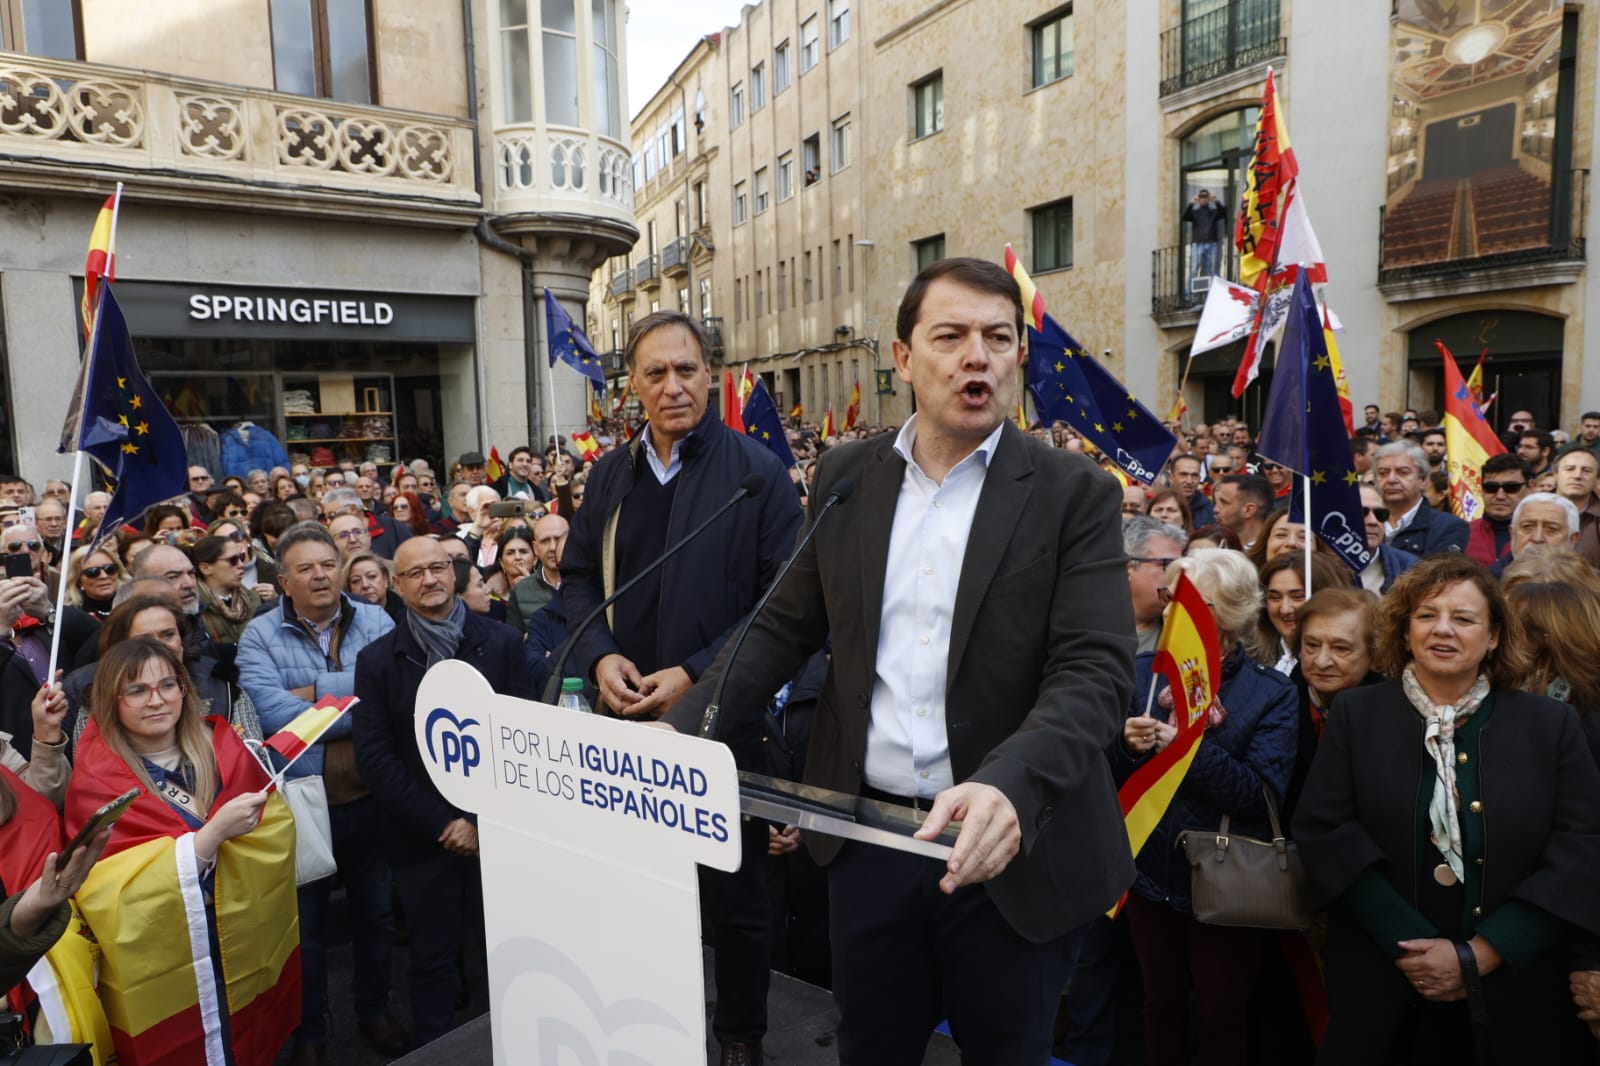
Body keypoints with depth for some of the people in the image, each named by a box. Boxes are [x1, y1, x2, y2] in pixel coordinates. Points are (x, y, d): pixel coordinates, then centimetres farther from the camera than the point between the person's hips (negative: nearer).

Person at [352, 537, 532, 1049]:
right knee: (432, 960, 12)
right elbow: (374, 757, -4)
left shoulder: (501, 642, 0)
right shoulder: (377, 659, 1)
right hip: (422, 836, 0)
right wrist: (442, 823, -10)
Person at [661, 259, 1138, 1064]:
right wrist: (683, 726, -8)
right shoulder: (844, 475, 2)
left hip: (1012, 847, -2)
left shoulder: (1075, 493, -8)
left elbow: (1096, 671, -16)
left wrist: (1007, 786, -34)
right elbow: (785, 627, 5)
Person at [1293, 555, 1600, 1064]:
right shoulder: (1355, 714, -2)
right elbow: (1322, 829, -8)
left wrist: (1477, 955, -13)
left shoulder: (1551, 724, 1)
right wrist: (1407, 944, -16)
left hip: (1514, 991, 1)